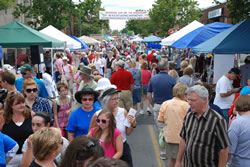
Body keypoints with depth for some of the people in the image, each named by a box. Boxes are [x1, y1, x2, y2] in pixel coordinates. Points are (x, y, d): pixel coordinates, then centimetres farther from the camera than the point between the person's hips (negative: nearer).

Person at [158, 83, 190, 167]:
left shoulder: (165, 103, -6)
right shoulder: (185, 105, -15)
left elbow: (160, 120, -2)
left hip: (169, 136, 3)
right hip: (182, 136, -3)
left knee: (171, 158, 17)